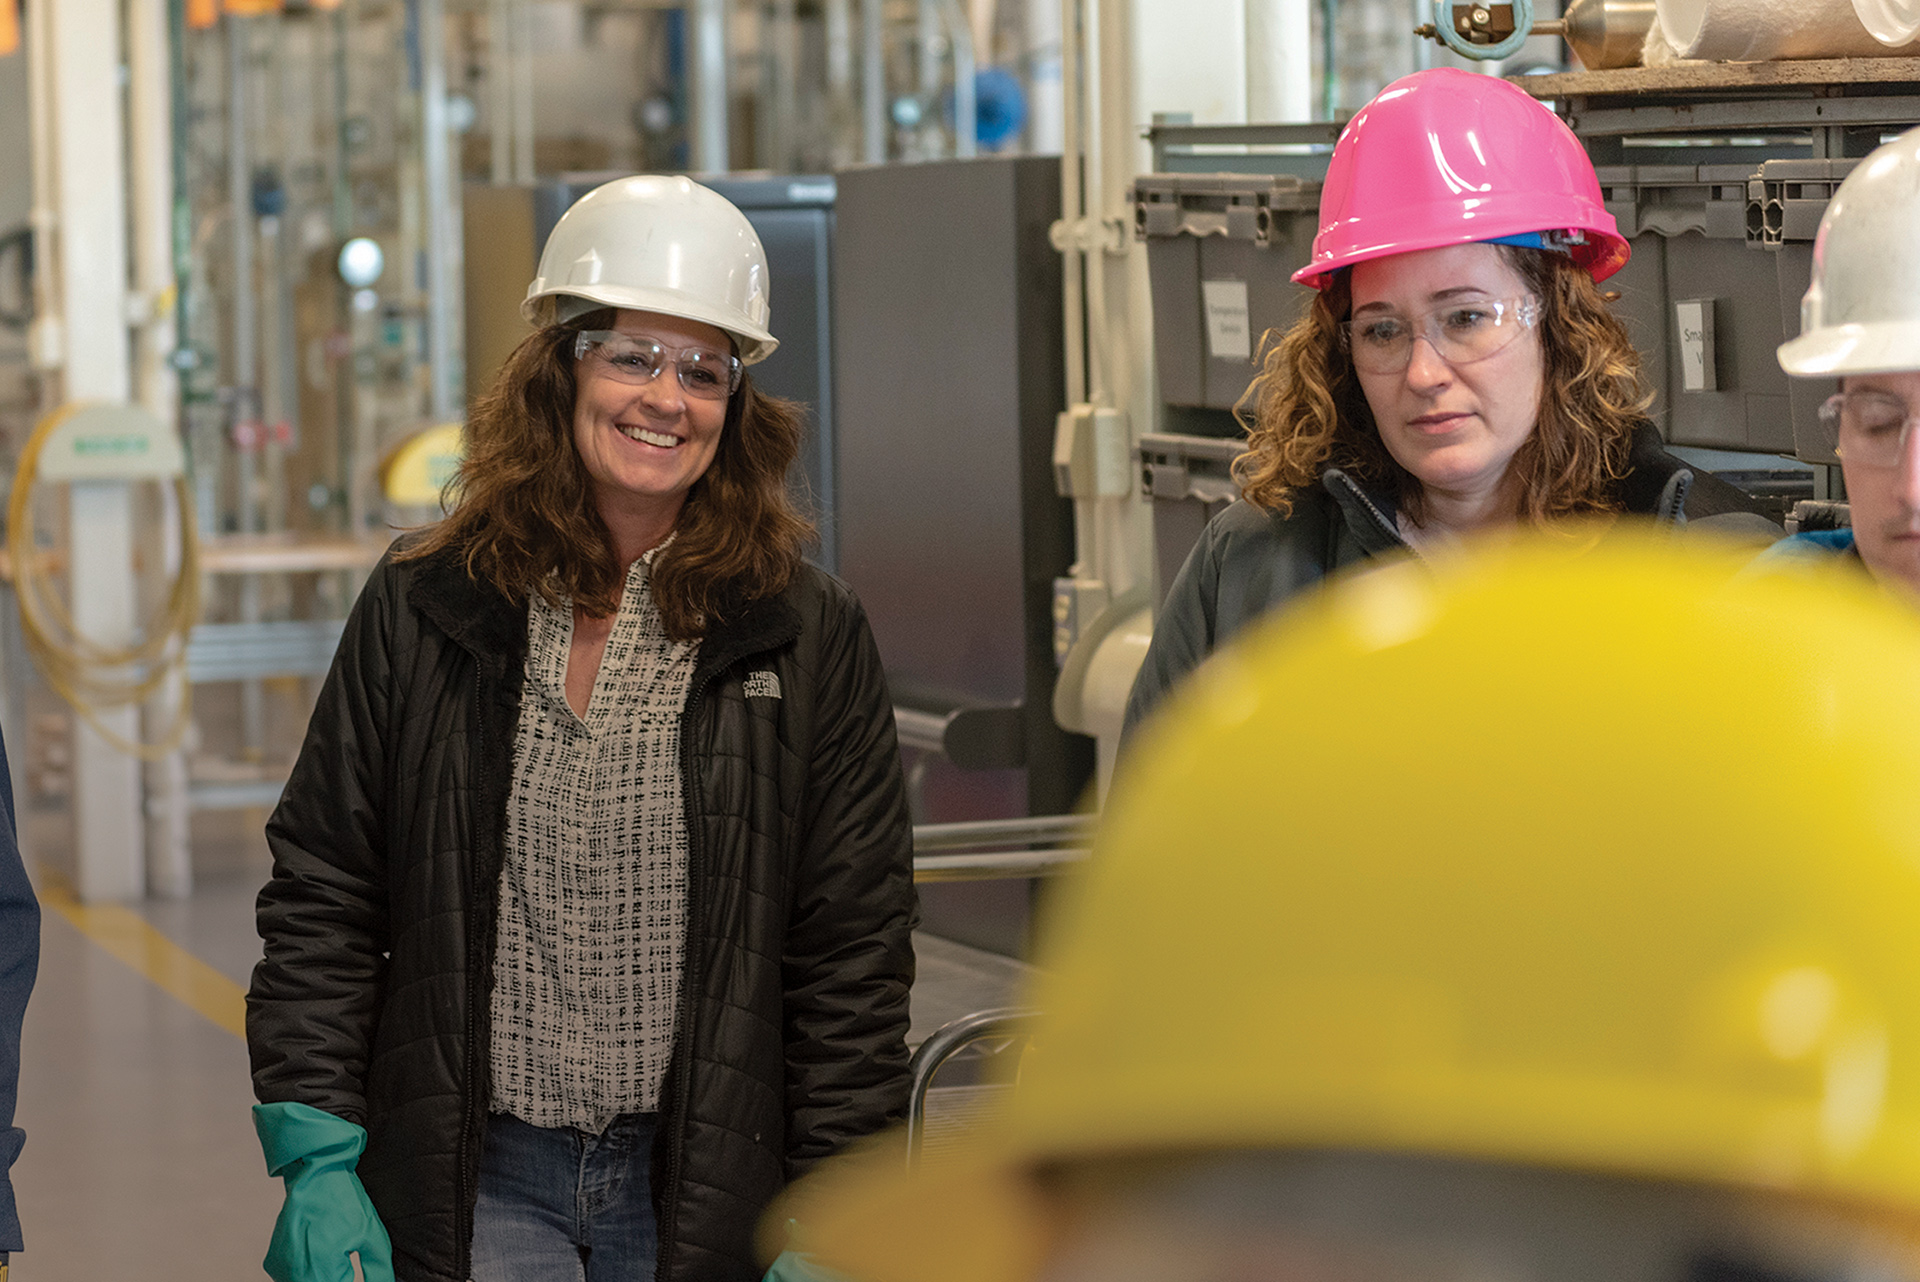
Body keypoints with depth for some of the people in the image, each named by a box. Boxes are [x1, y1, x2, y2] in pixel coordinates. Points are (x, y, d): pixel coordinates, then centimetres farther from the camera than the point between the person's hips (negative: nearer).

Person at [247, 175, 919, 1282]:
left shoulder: (812, 638, 0)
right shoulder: (422, 611, 2)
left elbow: (854, 954, 0)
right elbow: (319, 900, 4)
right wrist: (316, 1161, -3)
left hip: (703, 1190, 0)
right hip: (475, 1185, 0)